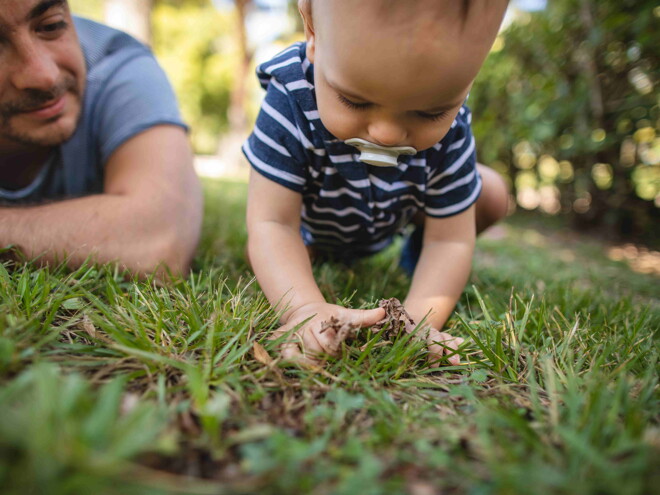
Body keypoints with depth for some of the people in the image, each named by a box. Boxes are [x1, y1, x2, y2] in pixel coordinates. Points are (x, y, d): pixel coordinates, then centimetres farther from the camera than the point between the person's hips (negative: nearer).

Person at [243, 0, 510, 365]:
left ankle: (416, 252, 19)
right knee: (263, 254, -13)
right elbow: (272, 224, -43)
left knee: (492, 197, -8)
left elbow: (449, 239, -28)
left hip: (398, 217, 1)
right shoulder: (290, 104, -42)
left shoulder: (449, 134, -34)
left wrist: (420, 316, -46)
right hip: (317, 223, 0)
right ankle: (313, 248, 21)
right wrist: (305, 308, -60)